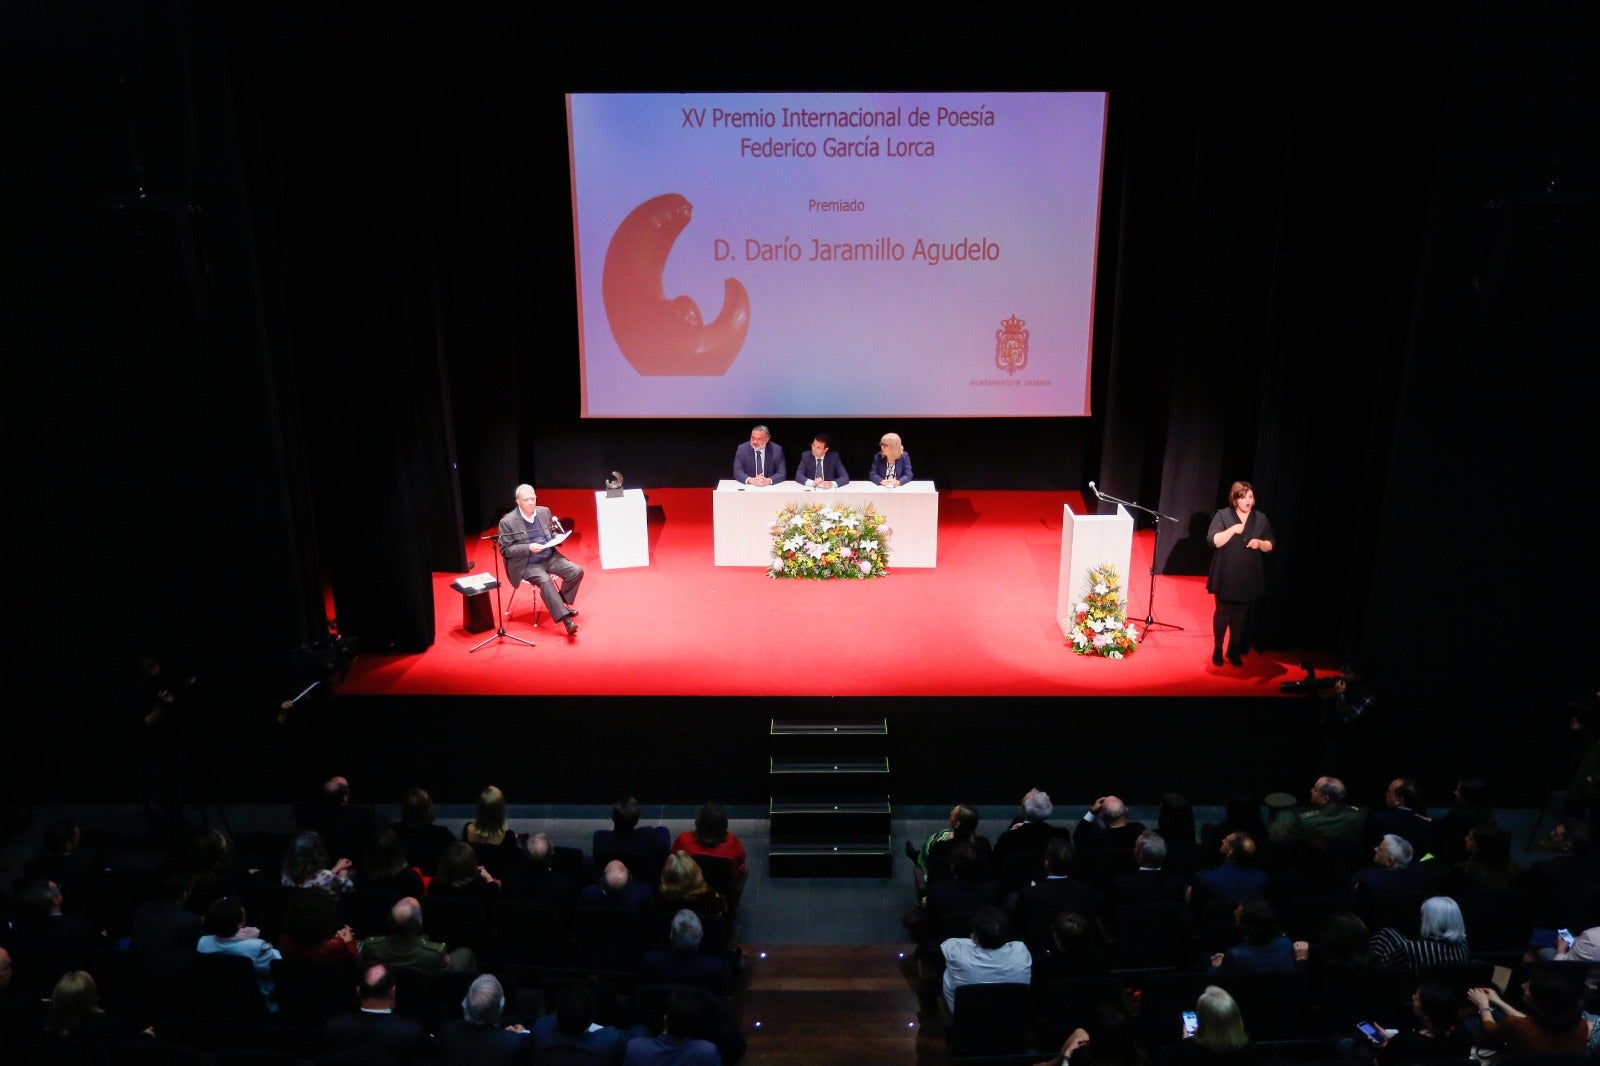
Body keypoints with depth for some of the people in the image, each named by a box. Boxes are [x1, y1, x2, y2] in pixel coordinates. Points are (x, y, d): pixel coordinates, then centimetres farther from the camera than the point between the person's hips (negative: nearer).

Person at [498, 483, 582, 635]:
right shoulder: (508, 521, -10)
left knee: (577, 571, -14)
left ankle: (561, 601, 9)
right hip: (527, 564, -5)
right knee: (545, 580, -34)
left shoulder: (544, 512, 6)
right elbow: (505, 550, -9)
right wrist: (528, 548, -22)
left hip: (550, 557, 6)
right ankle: (566, 620, -35)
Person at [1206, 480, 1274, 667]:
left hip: (1248, 578, 2)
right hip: (1226, 576, -2)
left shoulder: (1261, 519, 5)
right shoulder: (1222, 515, -5)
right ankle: (1217, 649, 19)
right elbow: (1213, 540, -13)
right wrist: (1233, 530, -23)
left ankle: (1234, 649, 21)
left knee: (1241, 614, 8)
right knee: (1223, 612, 6)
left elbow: (1270, 546, 9)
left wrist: (1260, 543, -12)